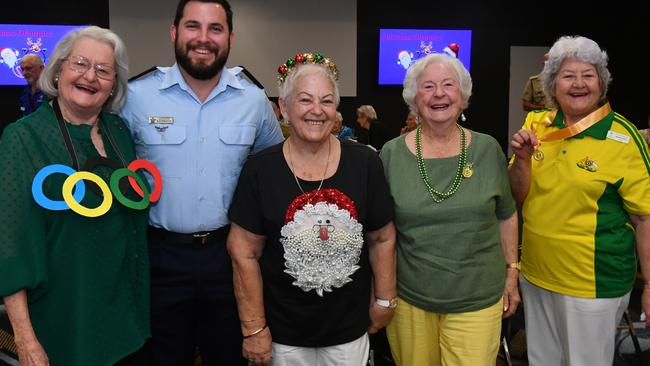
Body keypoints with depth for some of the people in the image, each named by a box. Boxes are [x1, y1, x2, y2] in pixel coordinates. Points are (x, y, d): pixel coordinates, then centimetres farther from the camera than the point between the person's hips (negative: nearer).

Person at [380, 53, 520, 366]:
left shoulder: (488, 149, -1)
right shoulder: (391, 154, -4)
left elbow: (506, 215, 10)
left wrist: (511, 271, 9)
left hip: (477, 300, 0)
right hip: (408, 298, 0)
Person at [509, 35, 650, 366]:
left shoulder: (624, 137, -12)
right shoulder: (536, 124, 0)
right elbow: (519, 196, 2)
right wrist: (522, 158, -16)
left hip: (594, 285, -4)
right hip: (535, 275, 4)